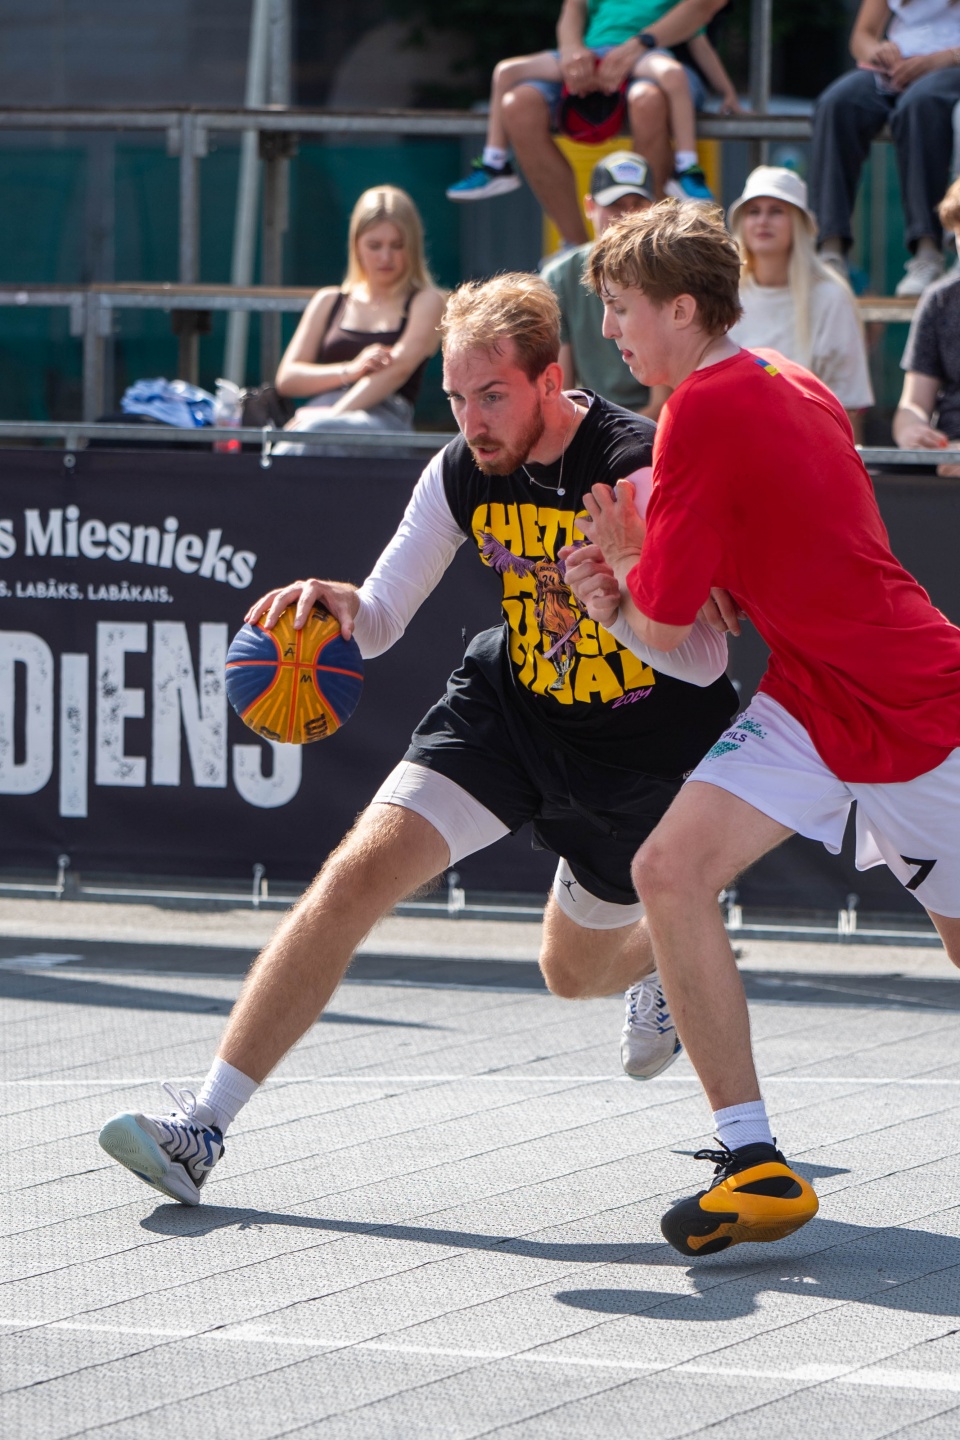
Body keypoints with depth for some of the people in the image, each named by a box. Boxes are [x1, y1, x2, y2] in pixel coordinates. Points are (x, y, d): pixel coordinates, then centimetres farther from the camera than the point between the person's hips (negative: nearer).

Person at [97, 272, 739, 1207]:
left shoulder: (637, 470, -29)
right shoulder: (463, 473, -13)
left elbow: (705, 662, -30)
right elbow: (381, 621, -3)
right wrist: (340, 605, -27)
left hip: (644, 741, -3)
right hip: (510, 703, 3)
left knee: (576, 971, 16)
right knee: (359, 873, -18)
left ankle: (668, 961, 58)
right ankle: (204, 1125, -19)